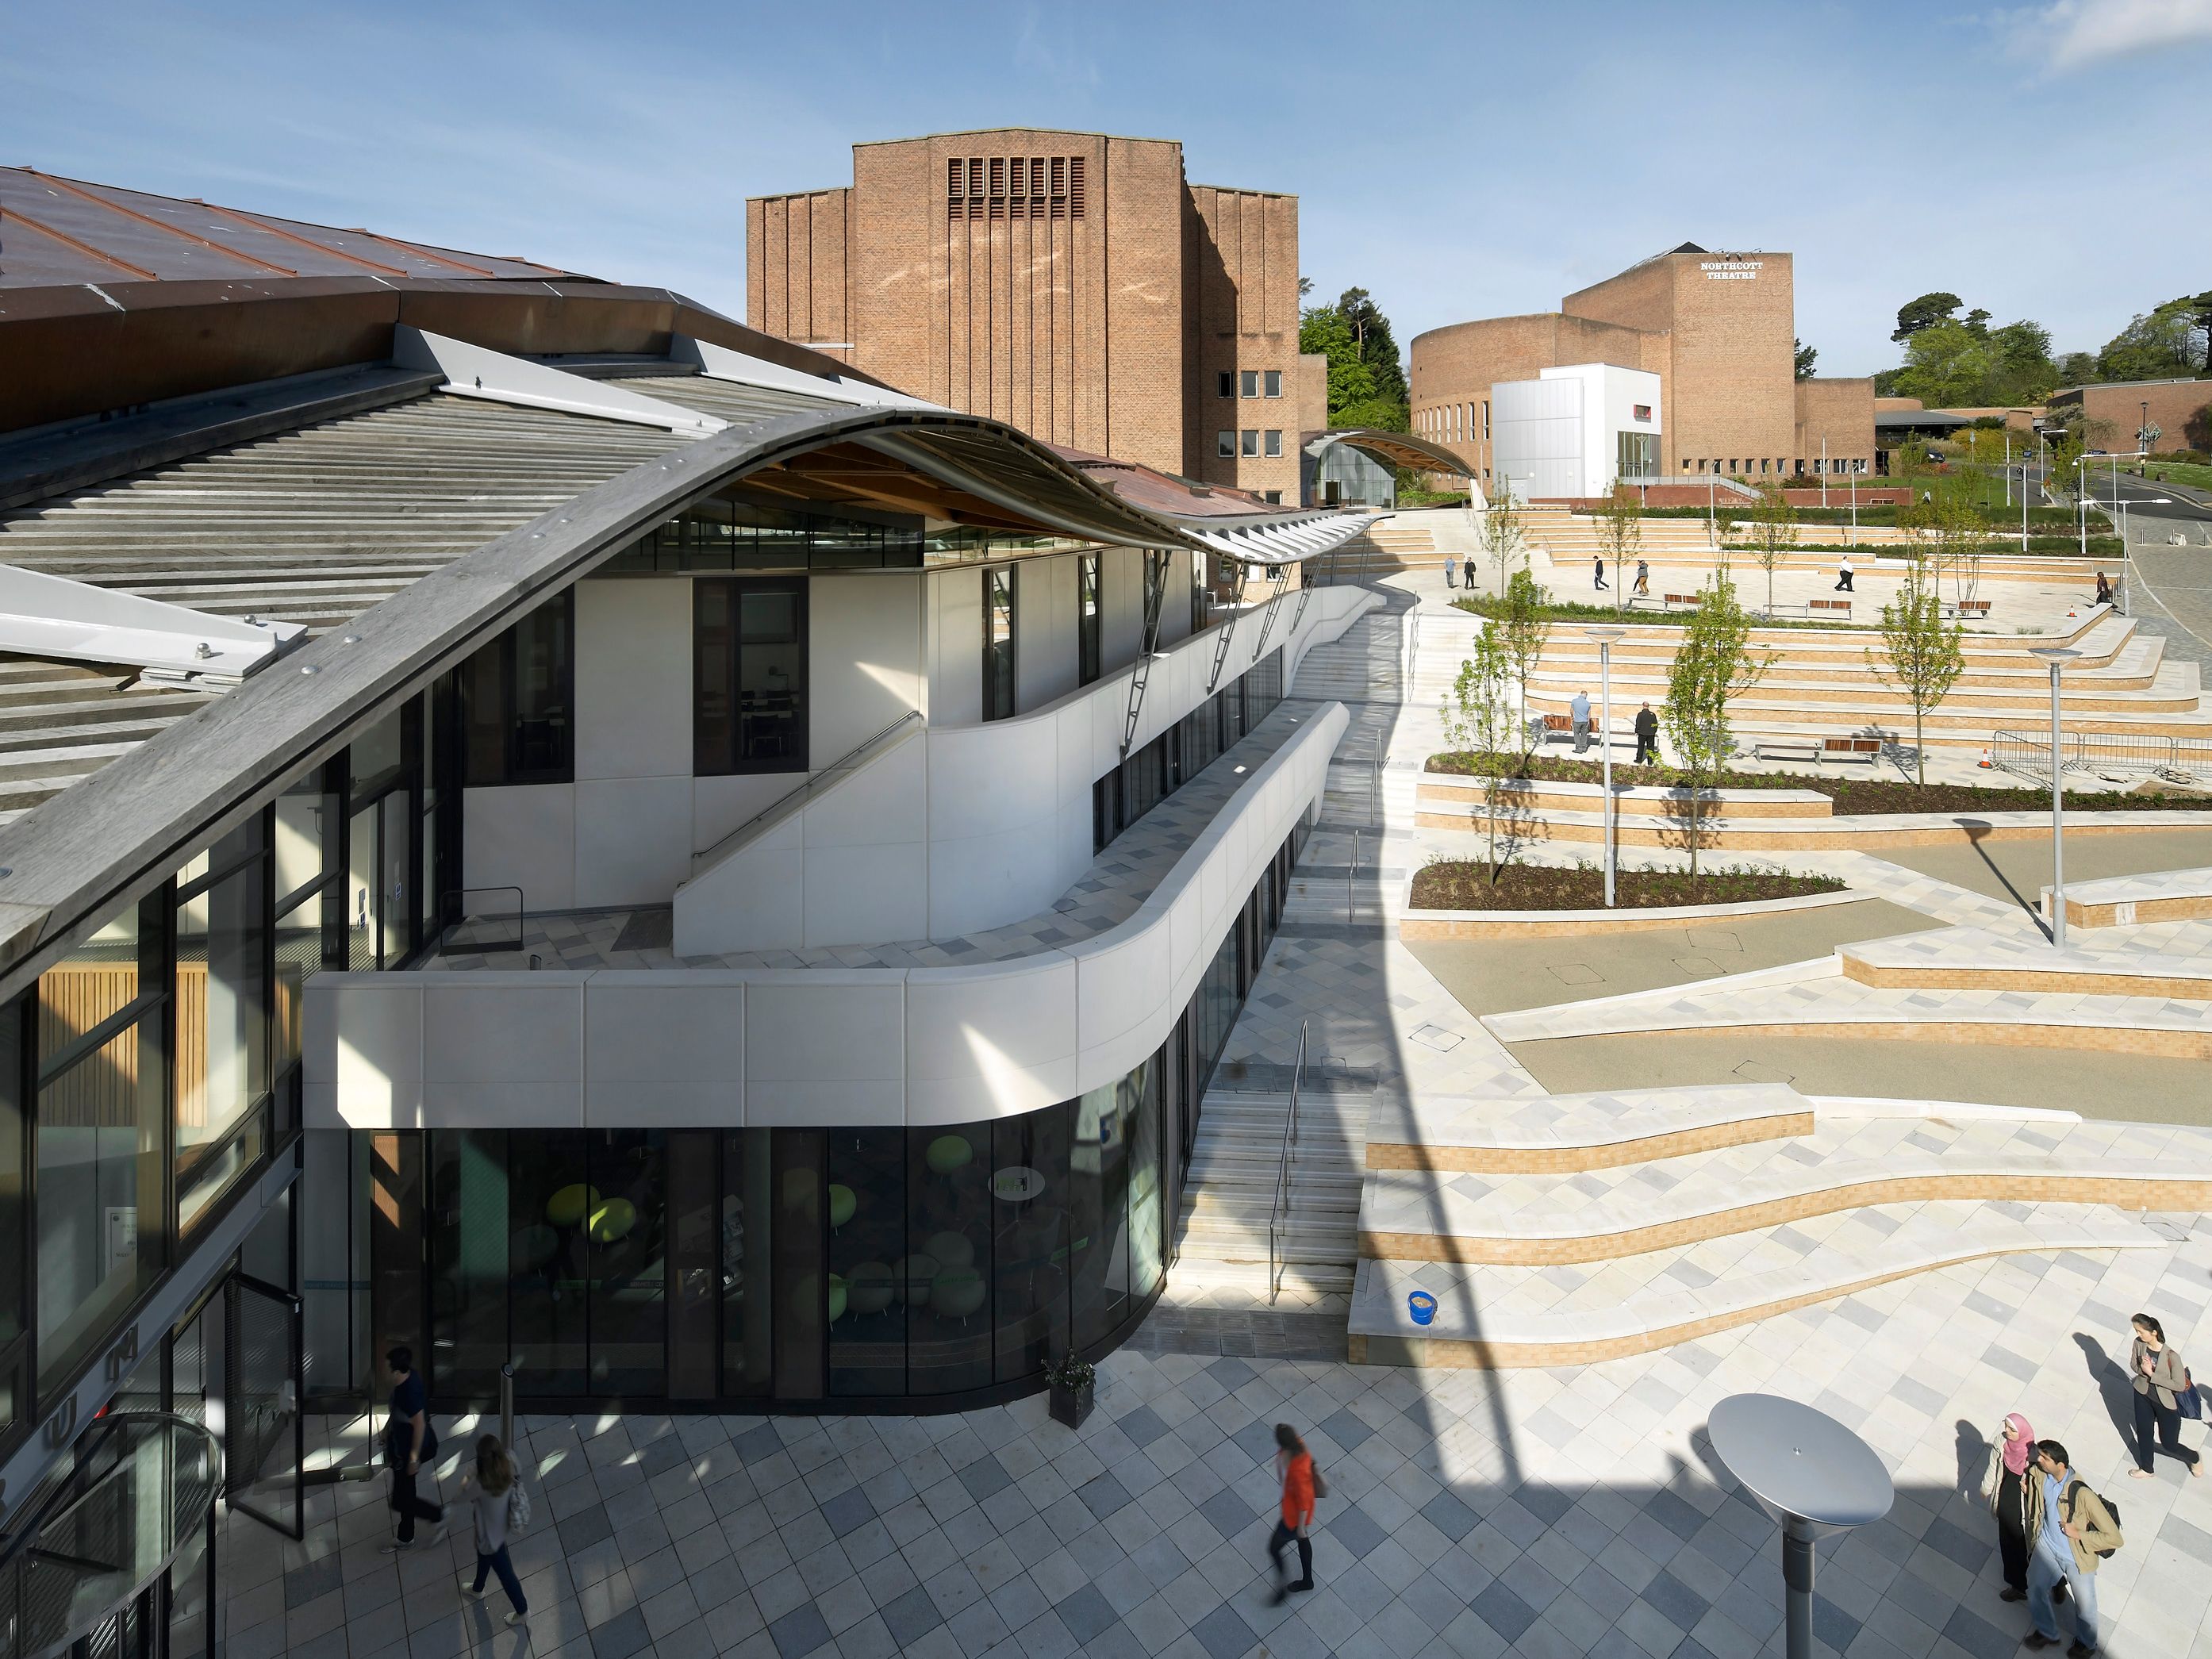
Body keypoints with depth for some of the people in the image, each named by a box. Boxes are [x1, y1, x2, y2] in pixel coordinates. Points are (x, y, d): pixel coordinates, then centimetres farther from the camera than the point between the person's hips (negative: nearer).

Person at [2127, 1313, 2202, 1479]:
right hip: (2143, 1396, 4)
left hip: (2166, 1403, -4)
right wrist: (2142, 1369, -22)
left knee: (2169, 1444, 15)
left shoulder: (2171, 1356, -32)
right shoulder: (2139, 1343, -16)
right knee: (2143, 1434, 21)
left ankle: (2195, 1459, 48)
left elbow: (2180, 1385, -23)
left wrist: (2151, 1374, -26)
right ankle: (2147, 1469, 44)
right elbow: (2133, 1365, 0)